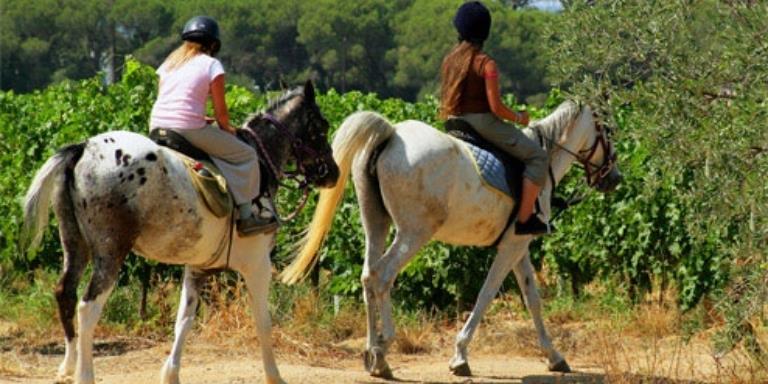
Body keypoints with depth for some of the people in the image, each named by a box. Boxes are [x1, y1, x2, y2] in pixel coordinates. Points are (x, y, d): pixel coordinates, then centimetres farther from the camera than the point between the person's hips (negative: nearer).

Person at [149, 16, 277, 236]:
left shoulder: (169, 63, 19)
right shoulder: (211, 64, 2)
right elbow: (221, 112, -1)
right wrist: (226, 129, 19)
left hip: (157, 127, 6)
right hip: (190, 130, -6)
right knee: (246, 155, 8)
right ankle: (246, 217, 4)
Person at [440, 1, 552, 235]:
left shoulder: (449, 60, 7)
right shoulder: (486, 64, -15)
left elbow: (446, 102, 12)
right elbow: (496, 107, -16)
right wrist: (518, 118, 0)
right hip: (483, 123, -8)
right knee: (537, 157, -3)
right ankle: (524, 220, -10)